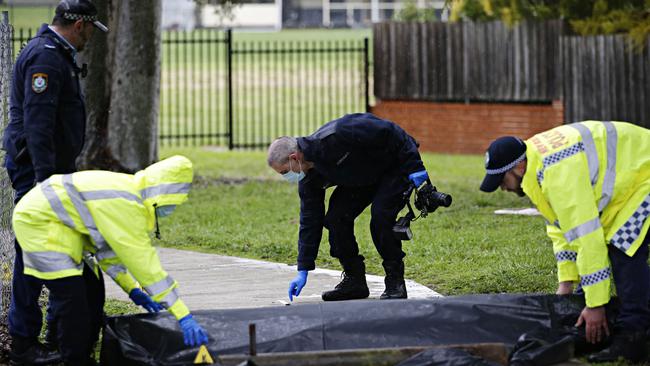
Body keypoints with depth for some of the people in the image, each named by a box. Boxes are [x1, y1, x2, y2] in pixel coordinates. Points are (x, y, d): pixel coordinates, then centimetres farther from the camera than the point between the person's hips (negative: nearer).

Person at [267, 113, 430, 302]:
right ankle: (354, 281, 4)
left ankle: (395, 282, -10)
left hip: (396, 164, -8)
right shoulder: (308, 178, -10)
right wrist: (303, 271, -5)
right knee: (335, 218, -7)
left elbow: (386, 131, -31)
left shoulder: (334, 137, -36)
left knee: (380, 218, -24)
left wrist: (414, 167, -24)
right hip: (363, 177, 8)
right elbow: (309, 221, -3)